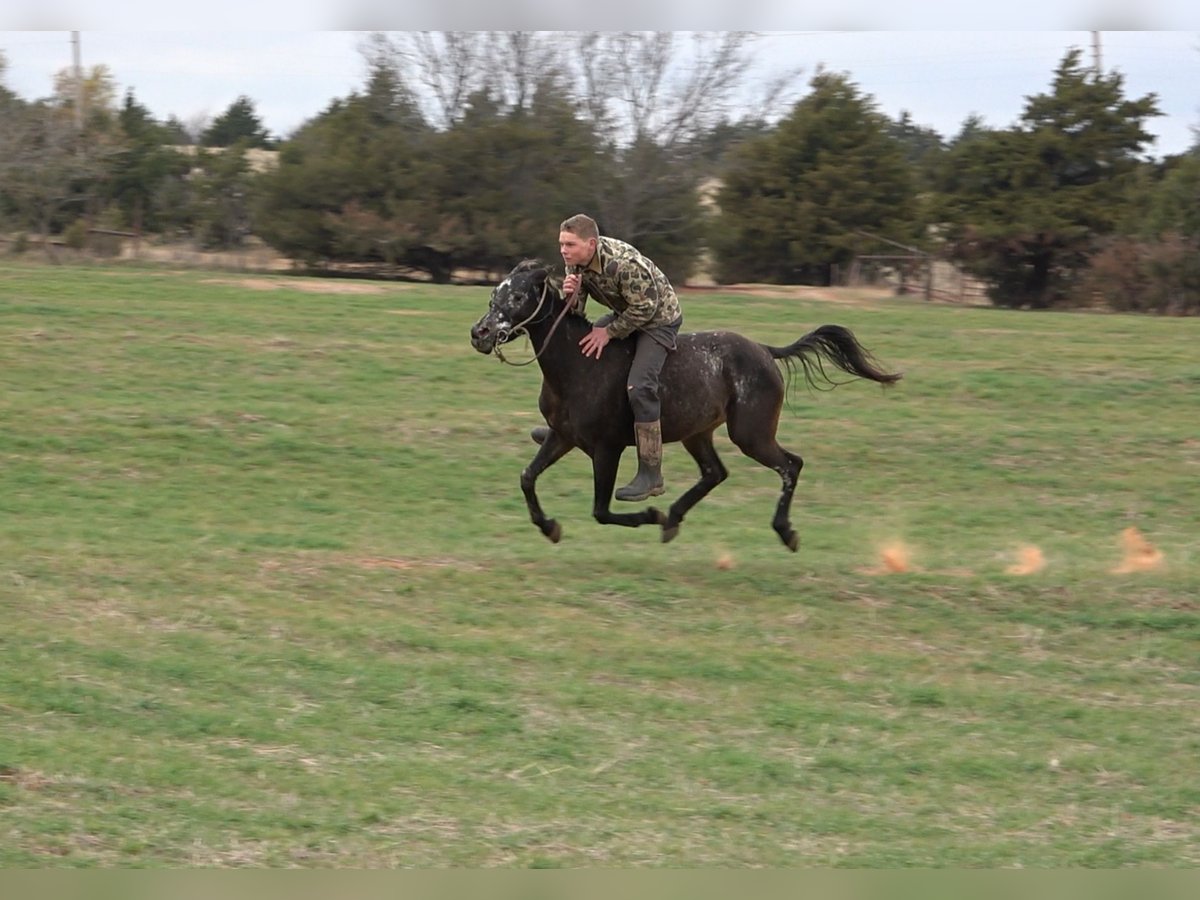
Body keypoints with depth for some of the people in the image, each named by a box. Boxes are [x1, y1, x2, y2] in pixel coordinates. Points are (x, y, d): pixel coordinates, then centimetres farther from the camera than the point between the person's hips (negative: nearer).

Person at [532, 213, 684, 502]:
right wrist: (571, 296, -27)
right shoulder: (575, 262, -10)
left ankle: (651, 475, -18)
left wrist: (609, 332, -21)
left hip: (658, 318, -9)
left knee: (640, 386, -23)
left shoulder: (625, 263, -36)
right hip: (626, 313, 9)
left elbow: (644, 308, -27)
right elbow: (574, 312, -5)